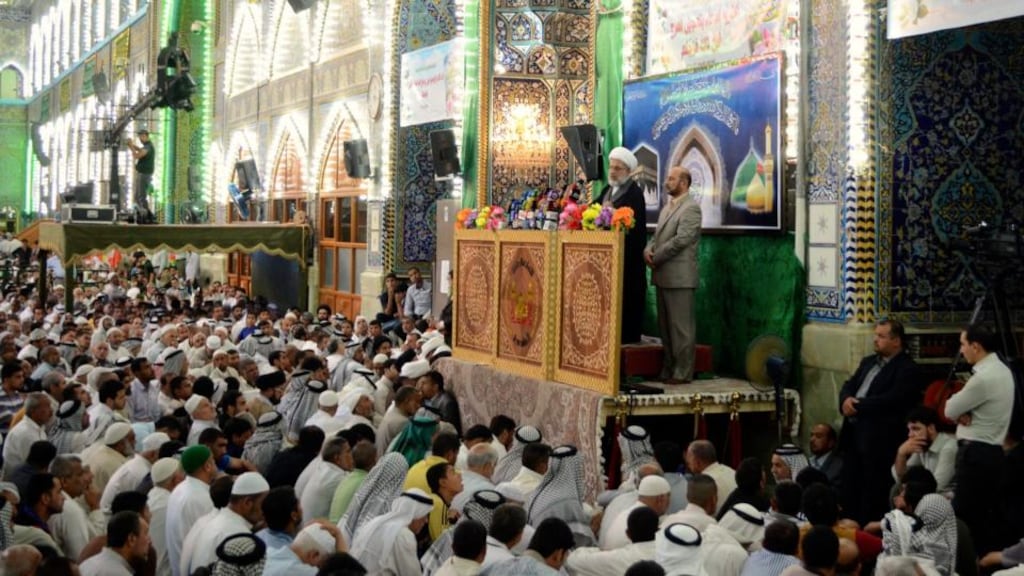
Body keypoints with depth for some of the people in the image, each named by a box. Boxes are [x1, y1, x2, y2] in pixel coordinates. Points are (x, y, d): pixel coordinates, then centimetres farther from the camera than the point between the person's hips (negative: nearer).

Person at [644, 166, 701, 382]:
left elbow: (681, 240, -17)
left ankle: (682, 373, 0)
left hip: (680, 277, -9)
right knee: (665, 326, 12)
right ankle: (668, 370, 19)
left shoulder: (691, 208, -9)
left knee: (681, 327, -4)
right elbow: (657, 236, 20)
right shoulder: (667, 208, 19)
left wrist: (656, 258, -12)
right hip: (663, 275, 9)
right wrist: (648, 250, -1)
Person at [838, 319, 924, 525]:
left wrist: (858, 405, -15)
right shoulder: (869, 362, 20)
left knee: (873, 493, -3)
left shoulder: (908, 369, -8)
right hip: (853, 432, 8)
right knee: (849, 490, 11)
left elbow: (891, 400, -19)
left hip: (879, 439, -8)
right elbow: (848, 386, 16)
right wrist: (846, 400, -8)